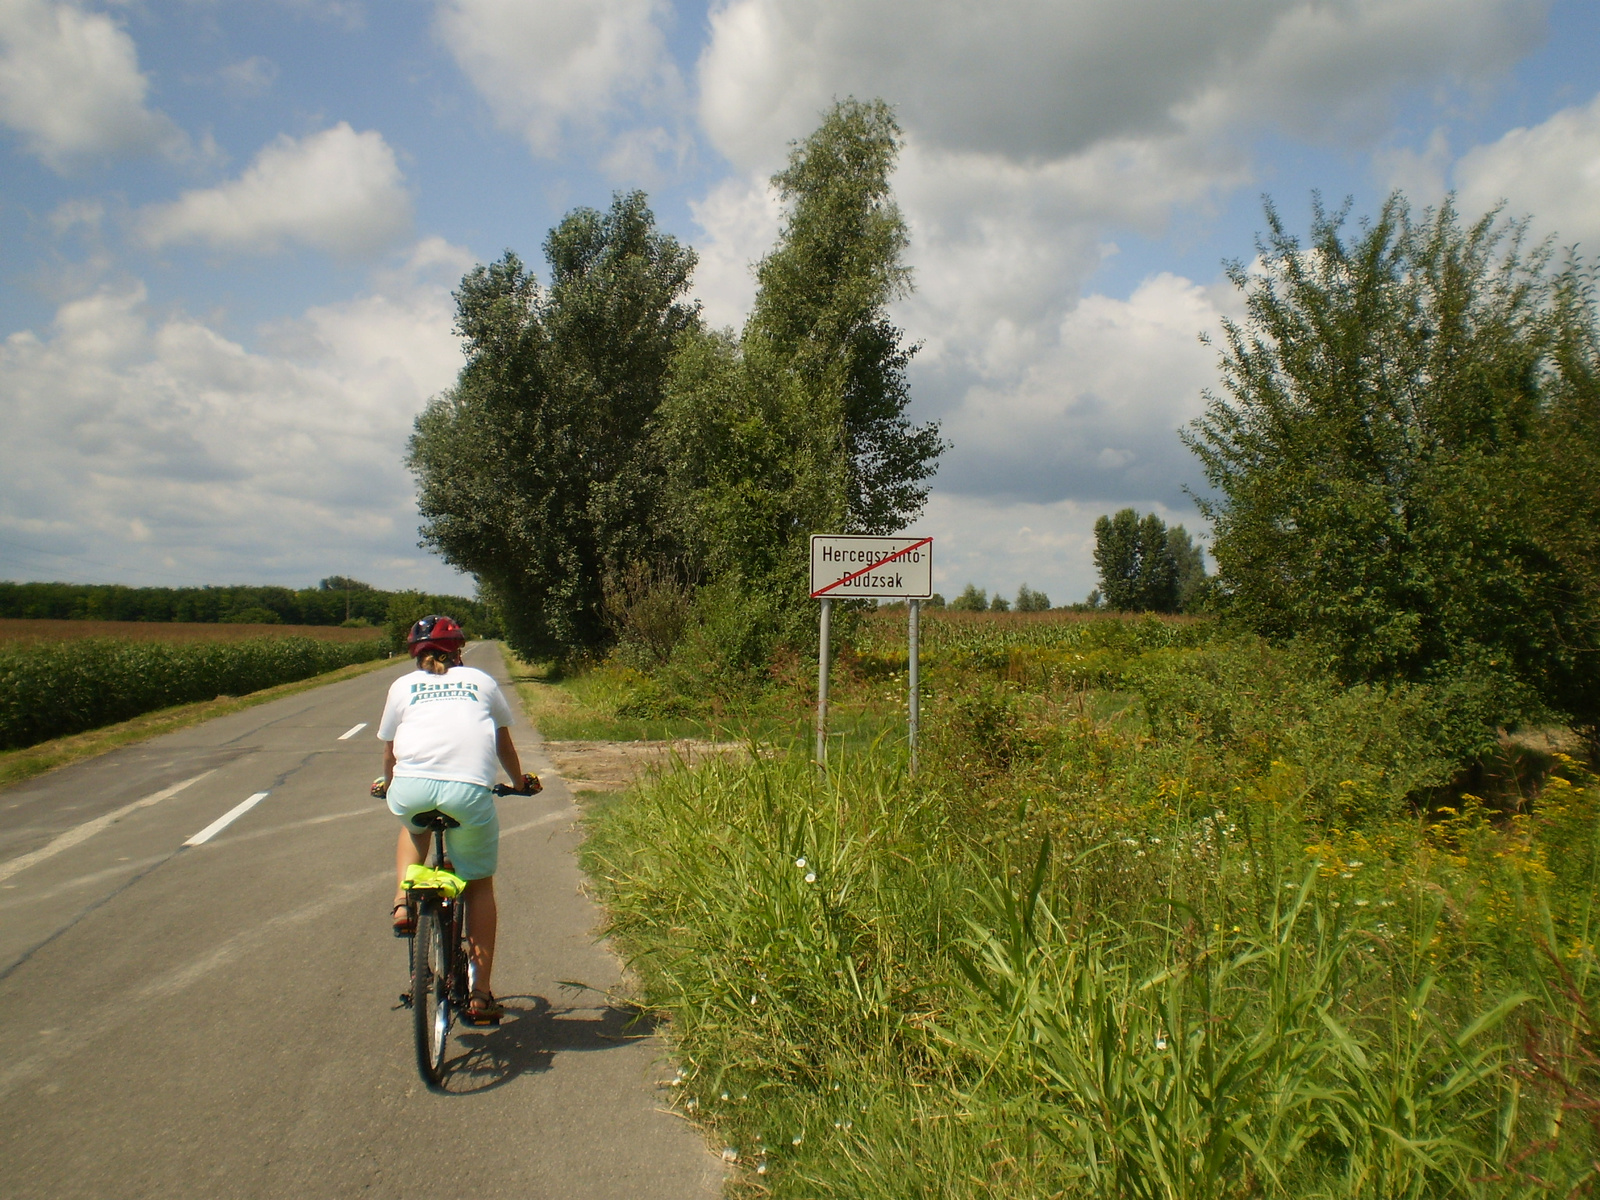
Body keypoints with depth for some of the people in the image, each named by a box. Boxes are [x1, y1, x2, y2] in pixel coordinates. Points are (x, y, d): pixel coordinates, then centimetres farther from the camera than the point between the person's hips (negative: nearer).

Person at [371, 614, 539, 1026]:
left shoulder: (403, 686, 22)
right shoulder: (480, 680, 24)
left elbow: (389, 750, 30)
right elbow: (503, 743, 33)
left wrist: (387, 784, 51)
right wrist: (520, 781, 50)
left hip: (411, 787, 1)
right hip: (470, 790, -1)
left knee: (415, 824, 37)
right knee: (479, 885, 15)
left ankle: (403, 905, 18)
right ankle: (480, 995, 15)